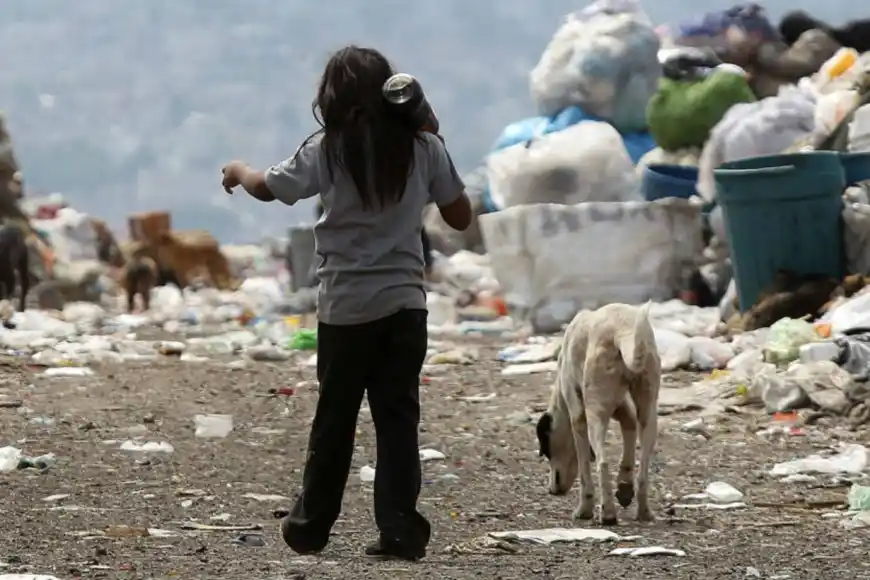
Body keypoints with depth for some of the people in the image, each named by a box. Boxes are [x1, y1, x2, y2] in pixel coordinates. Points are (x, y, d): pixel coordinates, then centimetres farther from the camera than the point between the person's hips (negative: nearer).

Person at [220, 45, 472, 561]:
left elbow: (268, 187, 6)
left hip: (348, 306, -1)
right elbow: (461, 216, 8)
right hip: (406, 303, 1)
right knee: (398, 418, 2)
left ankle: (311, 526, 21)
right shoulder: (424, 146, 0)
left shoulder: (330, 149, -5)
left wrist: (238, 171, 28)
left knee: (334, 419, 10)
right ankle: (400, 529, -4)